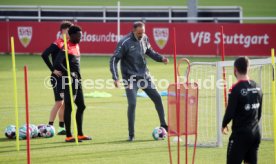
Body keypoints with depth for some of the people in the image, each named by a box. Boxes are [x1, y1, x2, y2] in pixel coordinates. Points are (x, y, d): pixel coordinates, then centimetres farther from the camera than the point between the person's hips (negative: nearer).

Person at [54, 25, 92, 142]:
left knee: (81, 106, 13)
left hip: (77, 80, 10)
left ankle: (80, 134, 21)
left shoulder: (76, 46, 13)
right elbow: (57, 64, -25)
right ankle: (68, 136, -1)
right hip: (70, 81, -10)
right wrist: (69, 74, -22)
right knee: (68, 107, -5)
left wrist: (78, 77, 17)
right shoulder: (67, 47, -16)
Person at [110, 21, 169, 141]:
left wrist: (161, 58, -2)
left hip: (144, 76, 6)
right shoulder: (125, 43, -18)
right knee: (132, 104, -14)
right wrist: (115, 78, -25)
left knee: (157, 98, 5)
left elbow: (150, 52, 17)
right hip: (131, 78, -6)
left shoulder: (144, 39, 0)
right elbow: (114, 60, -16)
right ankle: (131, 135, -3)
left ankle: (163, 125, 19)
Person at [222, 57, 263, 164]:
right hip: (255, 133, 6)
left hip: (240, 133, -6)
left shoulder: (236, 89, -16)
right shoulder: (257, 88, 5)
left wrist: (224, 125, 5)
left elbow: (230, 112, -14)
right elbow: (259, 112, 12)